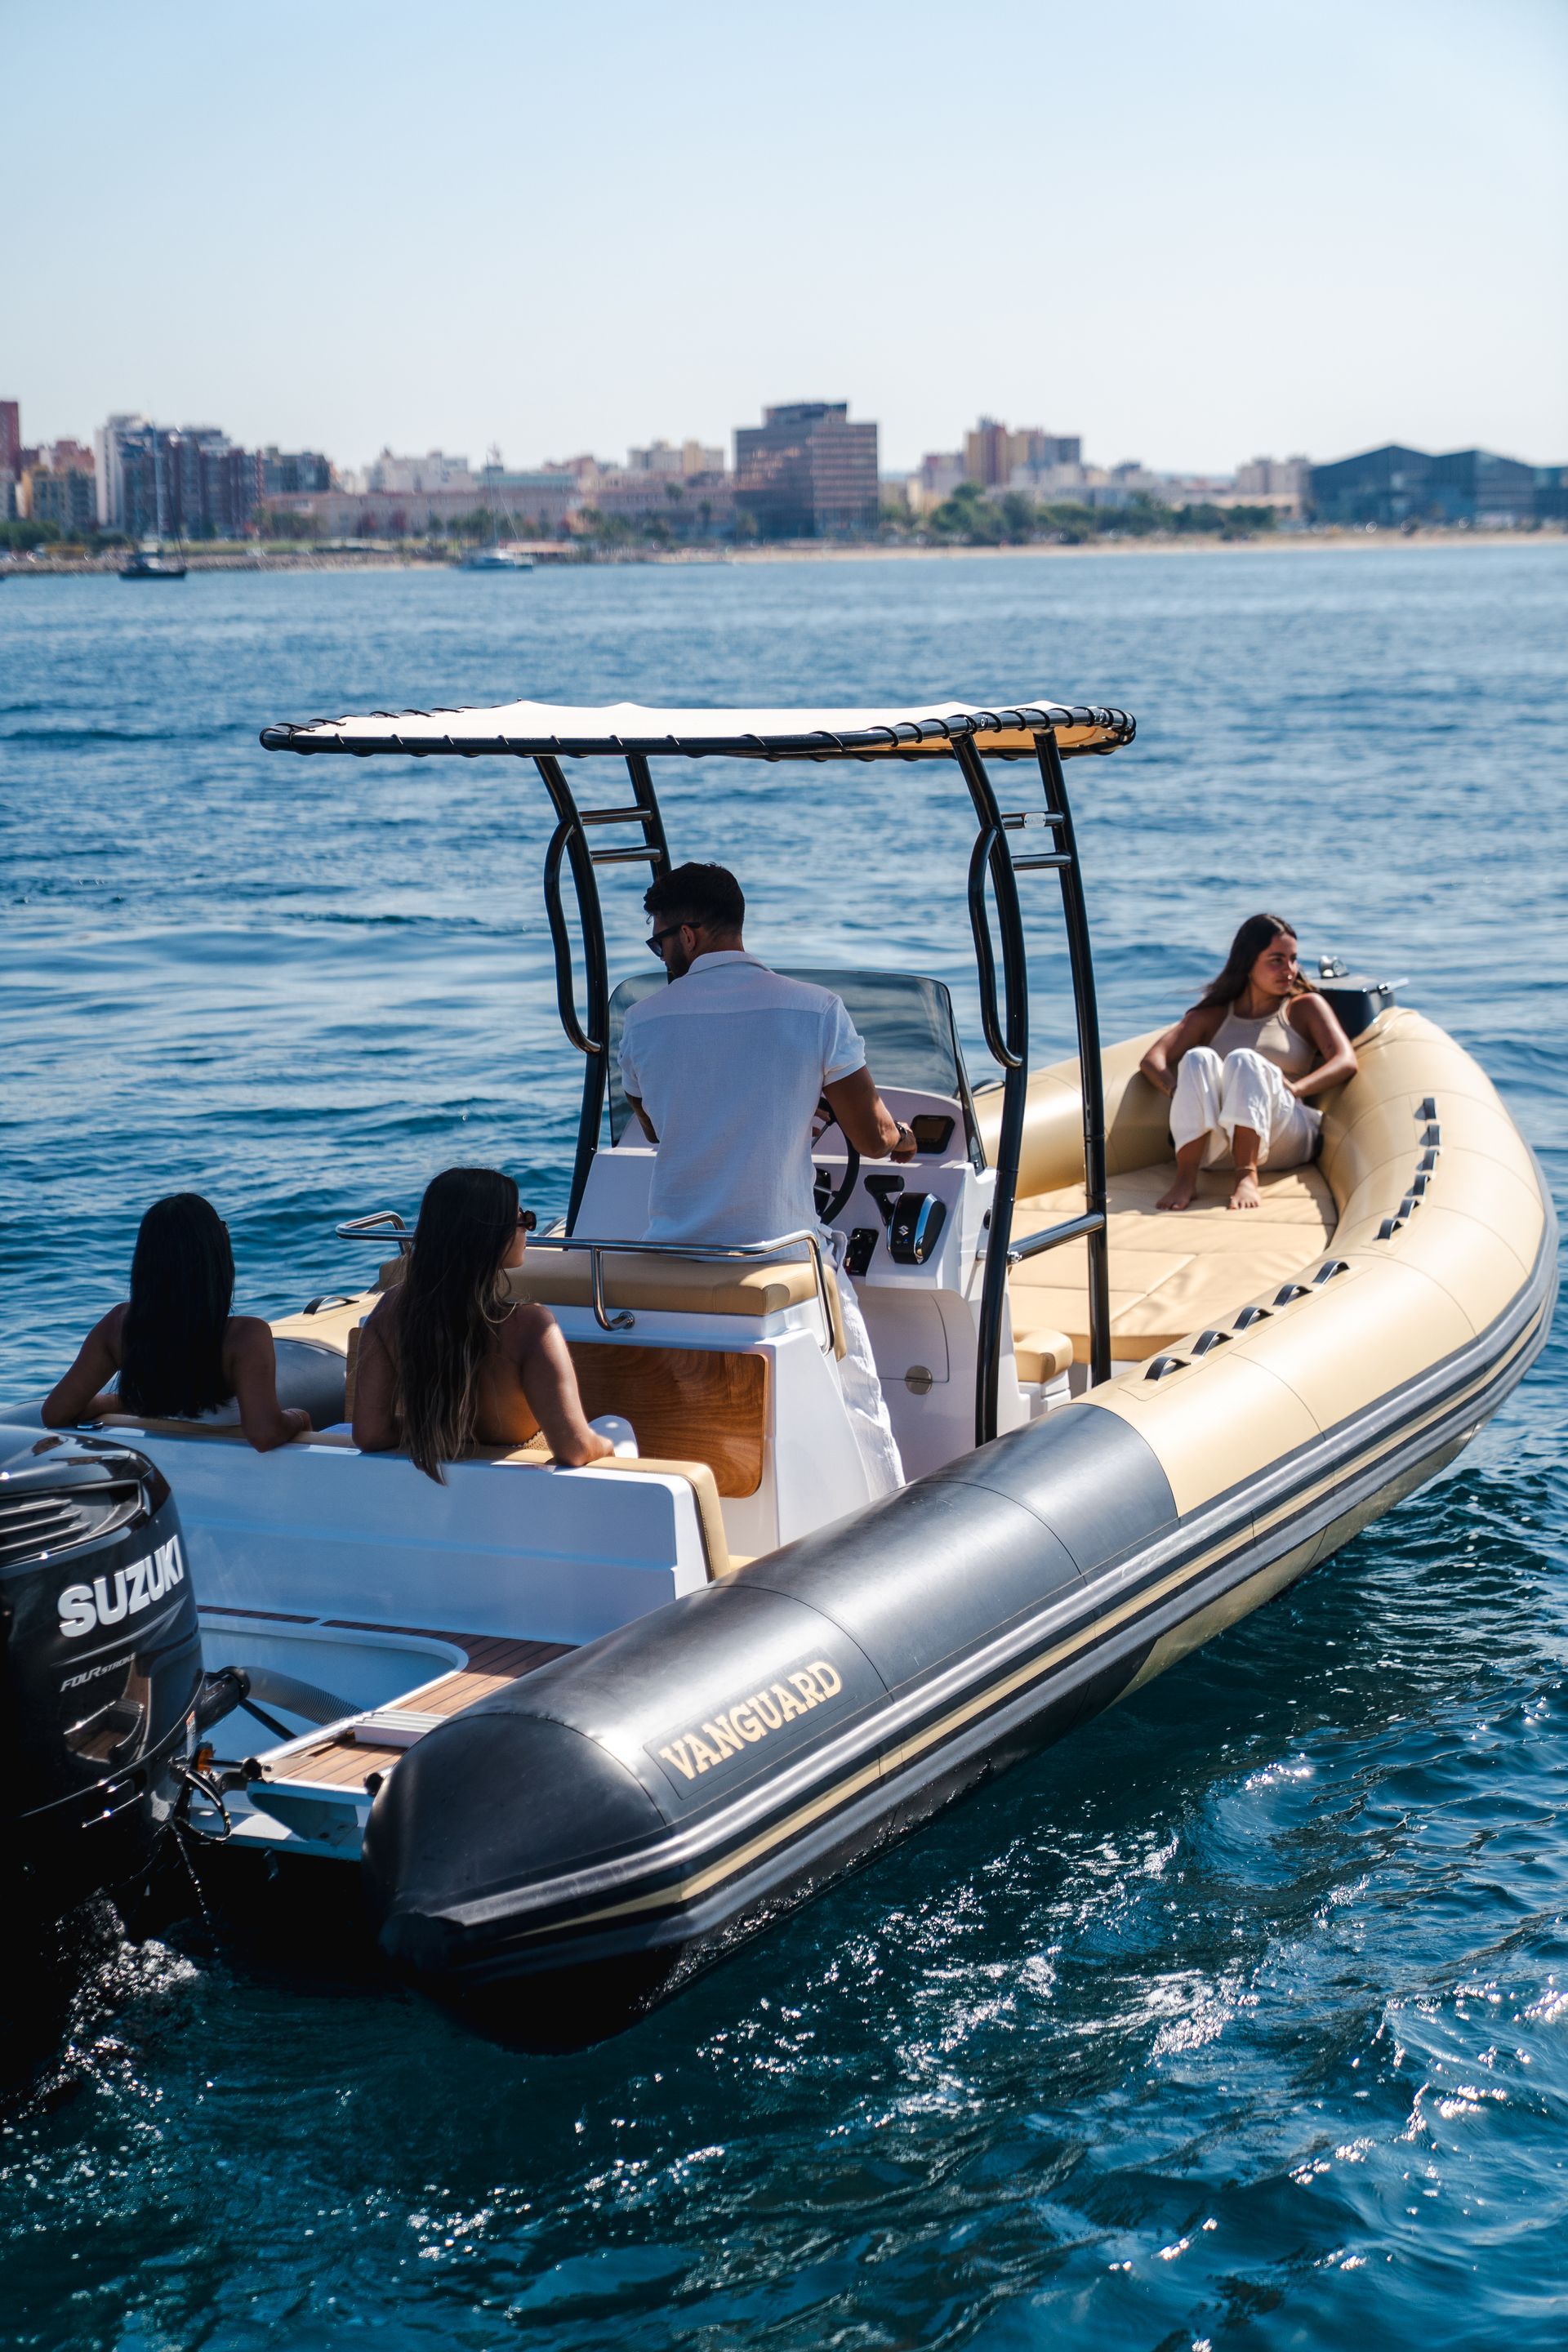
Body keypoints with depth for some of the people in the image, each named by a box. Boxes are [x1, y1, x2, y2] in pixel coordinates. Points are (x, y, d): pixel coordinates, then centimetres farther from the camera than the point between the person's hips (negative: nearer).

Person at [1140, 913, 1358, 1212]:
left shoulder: (1304, 1008, 19)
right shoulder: (1212, 1016, 23)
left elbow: (1346, 1062, 2)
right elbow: (1152, 1061, 11)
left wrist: (1295, 1088, -16)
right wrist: (1180, 1092, -12)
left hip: (1283, 1140, -2)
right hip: (1213, 1148, 2)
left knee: (1244, 1060, -28)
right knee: (1198, 1058, -25)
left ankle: (1247, 1176, -45)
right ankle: (1186, 1179, -38)